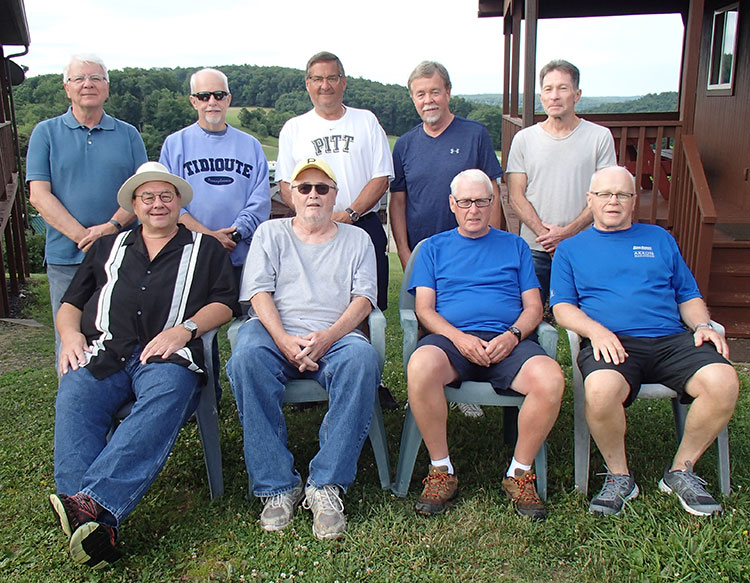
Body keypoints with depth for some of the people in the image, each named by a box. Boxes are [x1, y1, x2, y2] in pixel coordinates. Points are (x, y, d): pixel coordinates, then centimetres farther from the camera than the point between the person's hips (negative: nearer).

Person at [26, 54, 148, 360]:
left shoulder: (128, 135, 12)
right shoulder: (46, 133, 8)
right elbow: (39, 195, -1)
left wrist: (112, 226, -13)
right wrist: (85, 238, -12)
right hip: (65, 258, -1)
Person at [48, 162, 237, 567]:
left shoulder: (205, 249, 25)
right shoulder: (108, 247, 32)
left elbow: (224, 302, 11)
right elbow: (70, 304, 27)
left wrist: (184, 328, -7)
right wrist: (70, 334, 4)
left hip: (167, 356, -2)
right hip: (101, 352, 2)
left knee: (167, 395, -38)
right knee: (73, 401, -31)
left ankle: (91, 502, -49)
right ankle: (96, 523, -44)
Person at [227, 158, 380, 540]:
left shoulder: (356, 239, 20)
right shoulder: (270, 233, 20)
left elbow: (363, 299, 7)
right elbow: (260, 294, 6)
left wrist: (327, 338, -13)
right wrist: (285, 341, -14)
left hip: (336, 337, 0)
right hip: (276, 334, 1)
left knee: (362, 357, -35)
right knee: (247, 356, -35)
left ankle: (326, 484, -29)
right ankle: (277, 485, -26)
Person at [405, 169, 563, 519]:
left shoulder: (515, 246, 22)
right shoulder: (434, 248, 20)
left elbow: (533, 307, 14)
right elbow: (424, 309, 8)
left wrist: (512, 335, -8)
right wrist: (459, 337, -11)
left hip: (507, 342, 1)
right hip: (451, 337, -1)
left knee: (550, 378, -31)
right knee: (420, 367, -36)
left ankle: (520, 473, -8)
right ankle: (441, 472, -16)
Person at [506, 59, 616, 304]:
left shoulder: (600, 137, 3)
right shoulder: (524, 139, 6)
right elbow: (516, 196, 1)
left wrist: (567, 232, -12)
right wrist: (544, 233, -12)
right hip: (534, 249, 1)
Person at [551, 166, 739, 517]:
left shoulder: (659, 239, 26)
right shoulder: (571, 249, 18)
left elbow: (688, 295, 24)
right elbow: (562, 307, 6)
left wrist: (702, 325, 2)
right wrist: (596, 330, -13)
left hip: (672, 339, 3)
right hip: (611, 343, -3)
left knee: (723, 381, -26)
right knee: (601, 390, -36)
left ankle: (681, 471, -3)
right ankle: (619, 476, -8)